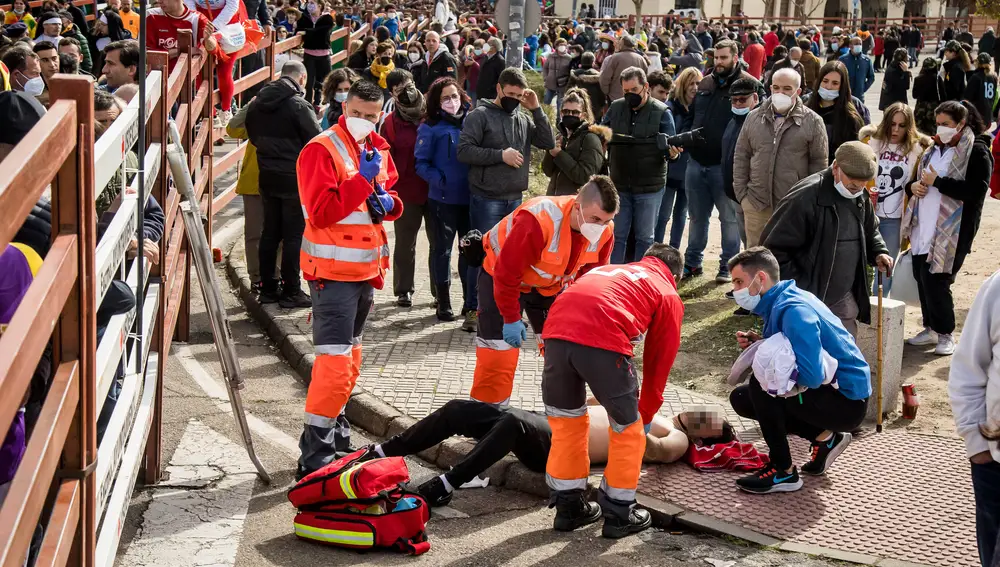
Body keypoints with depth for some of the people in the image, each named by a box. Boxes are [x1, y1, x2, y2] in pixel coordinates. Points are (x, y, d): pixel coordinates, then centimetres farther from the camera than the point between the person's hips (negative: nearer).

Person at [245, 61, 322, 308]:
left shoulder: (257, 103, 5)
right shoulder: (298, 104, -16)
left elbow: (252, 135, 15)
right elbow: (316, 140, -16)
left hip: (267, 176, 7)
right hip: (294, 178, -6)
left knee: (270, 232, 14)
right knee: (294, 235, 1)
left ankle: (268, 288, 20)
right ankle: (291, 292, 4)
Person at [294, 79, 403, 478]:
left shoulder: (378, 149, 10)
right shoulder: (321, 150, -15)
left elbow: (389, 190, 26)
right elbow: (321, 211, -24)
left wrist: (388, 202, 3)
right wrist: (363, 180, -28)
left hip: (366, 266, 9)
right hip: (332, 268, -9)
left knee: (350, 352, 19)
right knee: (335, 357, -14)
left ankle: (335, 428, 34)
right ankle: (315, 452, -11)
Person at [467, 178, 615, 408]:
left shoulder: (604, 232, -20)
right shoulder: (538, 221, -40)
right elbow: (506, 273, -31)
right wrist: (511, 319, -22)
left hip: (549, 285, 6)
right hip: (501, 277, -6)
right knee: (497, 358, -9)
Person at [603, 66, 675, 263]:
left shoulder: (661, 112, -5)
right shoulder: (615, 108, 4)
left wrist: (672, 151, -29)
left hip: (649, 187, -3)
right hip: (619, 185, 3)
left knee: (645, 237, 8)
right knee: (616, 235, 8)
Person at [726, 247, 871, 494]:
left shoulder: (794, 310, -25)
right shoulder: (779, 302, 5)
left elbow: (811, 376, -33)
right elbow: (786, 352, 15)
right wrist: (760, 344, -4)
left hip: (846, 401, -10)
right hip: (828, 390, 10)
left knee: (761, 383, -25)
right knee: (741, 398, 10)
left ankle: (783, 472, -12)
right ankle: (825, 438, 13)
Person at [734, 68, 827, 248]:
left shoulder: (812, 122, 0)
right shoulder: (754, 118, 10)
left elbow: (819, 163, 0)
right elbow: (741, 156, 13)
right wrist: (741, 192, 5)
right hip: (756, 204, 3)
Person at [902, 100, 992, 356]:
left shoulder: (977, 152, -9)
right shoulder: (936, 148, 17)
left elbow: (977, 191, -20)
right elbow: (922, 179, 27)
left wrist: (937, 181, -20)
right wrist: (913, 186, 2)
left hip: (951, 231, -8)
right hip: (923, 229, 8)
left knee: (935, 280, -9)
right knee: (922, 278, 10)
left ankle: (945, 333, 8)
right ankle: (932, 328, 25)